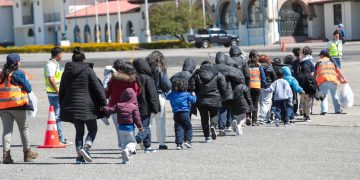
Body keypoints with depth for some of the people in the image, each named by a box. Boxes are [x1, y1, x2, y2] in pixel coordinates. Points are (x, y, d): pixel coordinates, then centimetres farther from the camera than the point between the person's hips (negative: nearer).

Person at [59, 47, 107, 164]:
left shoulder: (66, 72, 10)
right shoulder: (88, 70, -5)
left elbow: (61, 92, 15)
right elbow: (98, 88, -7)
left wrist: (63, 107, 21)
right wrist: (104, 104, -3)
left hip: (71, 107, 4)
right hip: (87, 106, -4)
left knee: (79, 131, 12)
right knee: (92, 129, 9)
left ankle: (80, 156, 2)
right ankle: (86, 147, -17)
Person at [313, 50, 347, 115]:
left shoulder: (318, 62, 16)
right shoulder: (332, 61, 18)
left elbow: (315, 73, 14)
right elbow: (338, 70, 11)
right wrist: (344, 78, 8)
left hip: (323, 81, -2)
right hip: (333, 80, 2)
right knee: (334, 96, 15)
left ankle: (324, 110, -17)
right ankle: (338, 110, 16)